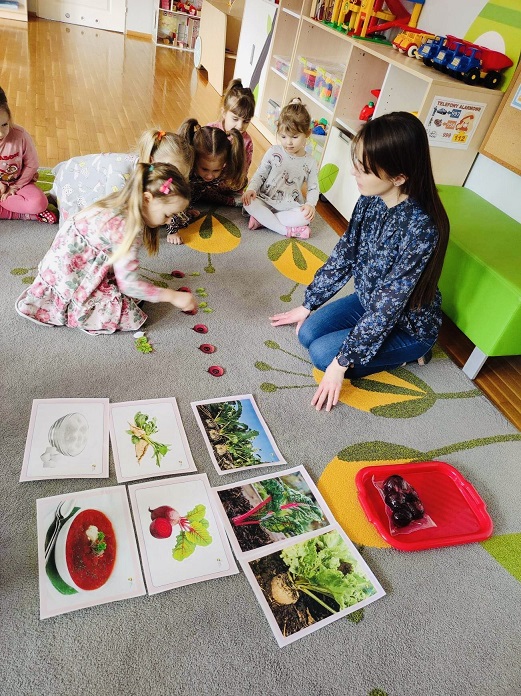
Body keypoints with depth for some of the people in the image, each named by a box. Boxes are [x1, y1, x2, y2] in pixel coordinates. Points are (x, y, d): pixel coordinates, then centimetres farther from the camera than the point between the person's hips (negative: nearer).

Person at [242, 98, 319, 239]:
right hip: (265, 200, 0)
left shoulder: (310, 163, 1)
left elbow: (313, 188, 3)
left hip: (290, 206, 0)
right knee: (249, 202, -30)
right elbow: (260, 174, 4)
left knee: (306, 216, -31)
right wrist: (251, 188, -17)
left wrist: (310, 204, -18)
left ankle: (262, 219, -24)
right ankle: (287, 230, -27)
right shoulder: (274, 152, 0)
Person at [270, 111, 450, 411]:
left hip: (410, 323, -6)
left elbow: (388, 306, -31)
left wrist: (342, 363, -25)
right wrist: (308, 305, 4)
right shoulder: (371, 199, -13)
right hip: (368, 300, 7)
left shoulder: (421, 228, -34)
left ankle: (411, 353, 3)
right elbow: (343, 255, -1)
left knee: (323, 353, -16)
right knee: (308, 333, -3)